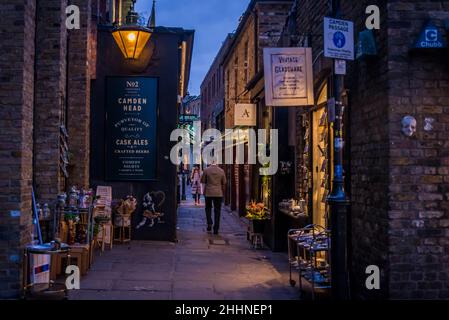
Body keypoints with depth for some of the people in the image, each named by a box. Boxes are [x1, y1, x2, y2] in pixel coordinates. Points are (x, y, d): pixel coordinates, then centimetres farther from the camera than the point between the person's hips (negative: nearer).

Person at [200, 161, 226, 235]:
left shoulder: (207, 170, -6)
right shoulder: (221, 171, -1)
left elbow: (202, 181, -1)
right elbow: (224, 183, 5)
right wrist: (223, 193, 16)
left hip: (208, 193, -1)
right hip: (218, 193, 1)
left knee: (208, 208, 19)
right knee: (217, 210, 5)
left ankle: (209, 224, 3)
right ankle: (216, 229, 4)